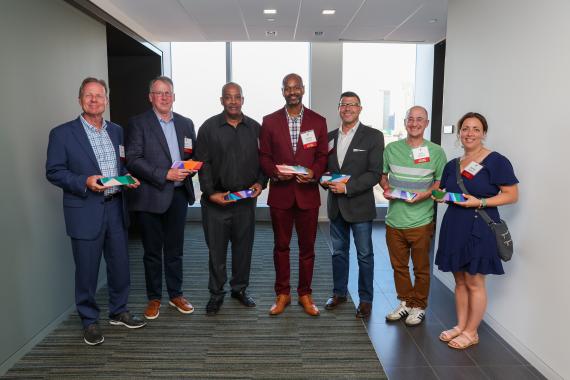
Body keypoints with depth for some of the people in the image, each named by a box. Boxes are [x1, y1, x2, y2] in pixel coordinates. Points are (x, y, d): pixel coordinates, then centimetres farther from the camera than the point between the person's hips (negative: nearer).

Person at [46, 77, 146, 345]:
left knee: (120, 265, 13)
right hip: (85, 212, -4)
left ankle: (118, 311, 33)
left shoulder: (116, 131, 10)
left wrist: (130, 179, -2)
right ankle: (89, 321, 25)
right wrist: (85, 182, -21)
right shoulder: (62, 133, -5)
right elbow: (53, 171, -7)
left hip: (115, 208, 5)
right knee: (87, 270, 6)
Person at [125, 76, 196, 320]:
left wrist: (190, 168, -8)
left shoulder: (186, 123, 12)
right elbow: (133, 159, -11)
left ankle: (176, 295, 27)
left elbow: (194, 156, 15)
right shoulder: (138, 123, -2)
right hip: (151, 196, -3)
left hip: (179, 195, 4)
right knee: (152, 252, 8)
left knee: (175, 250, 13)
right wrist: (165, 174, -18)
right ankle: (154, 299, 23)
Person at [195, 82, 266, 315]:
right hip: (216, 200, -2)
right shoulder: (208, 128, 0)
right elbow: (203, 163, -4)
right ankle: (216, 294, 20)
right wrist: (211, 193, -11)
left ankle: (240, 289, 28)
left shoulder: (255, 128, 7)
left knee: (243, 246, 11)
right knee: (216, 248, 5)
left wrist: (260, 183, -4)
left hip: (246, 199, 2)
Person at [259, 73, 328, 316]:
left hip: (307, 193, 0)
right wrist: (275, 172, -14)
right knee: (281, 246, 10)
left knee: (307, 246, 8)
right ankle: (282, 294, 24)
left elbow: (322, 155, 5)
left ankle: (305, 294, 24)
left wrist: (314, 173, -14)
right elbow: (264, 156, 4)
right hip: (280, 193, 0)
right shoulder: (270, 121, 4)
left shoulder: (318, 121, 4)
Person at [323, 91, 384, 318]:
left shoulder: (373, 136, -6)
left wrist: (347, 187, -20)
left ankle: (365, 299, 21)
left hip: (359, 205, -4)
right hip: (336, 205, 5)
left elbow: (374, 173, -12)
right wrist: (326, 180, -8)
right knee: (338, 252, 16)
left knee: (364, 255, 7)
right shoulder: (330, 137, 9)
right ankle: (339, 293, 31)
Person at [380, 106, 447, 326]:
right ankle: (405, 302, 32)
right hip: (394, 219, 3)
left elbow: (441, 181, 2)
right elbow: (382, 174, 15)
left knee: (421, 268, 9)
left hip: (421, 220, -2)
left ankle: (419, 307, 27)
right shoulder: (391, 149, 5)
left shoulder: (435, 152, -2)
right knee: (398, 265, 14)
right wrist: (386, 188, -5)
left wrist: (424, 194, -15)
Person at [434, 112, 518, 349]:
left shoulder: (496, 161, -8)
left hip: (479, 229, -6)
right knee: (459, 281, 14)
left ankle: (471, 332, 18)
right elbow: (443, 191, 22)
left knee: (474, 283, 3)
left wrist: (480, 202, -19)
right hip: (454, 227, 6)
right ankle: (460, 326, 28)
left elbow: (512, 195, -10)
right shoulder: (453, 165, 11)